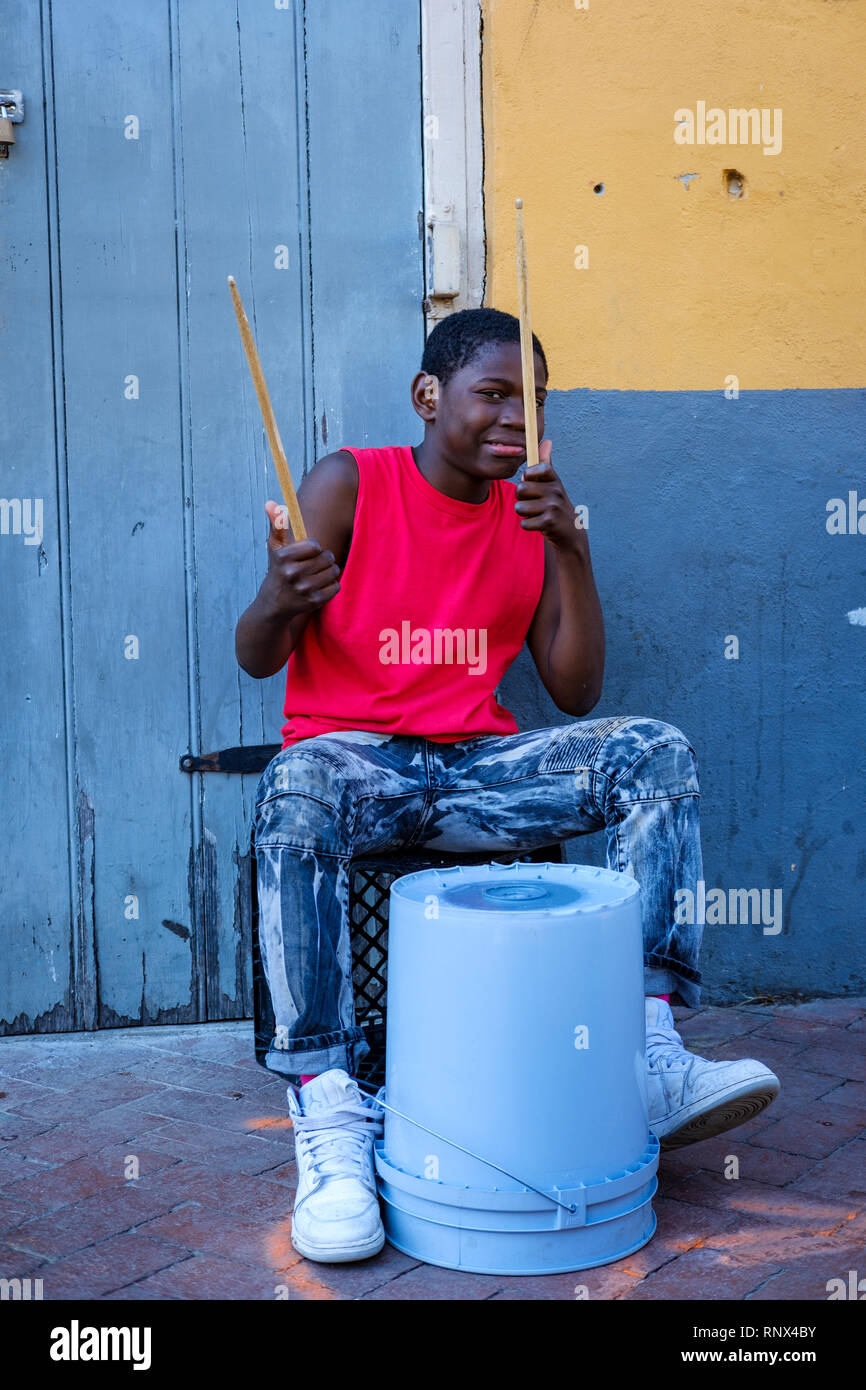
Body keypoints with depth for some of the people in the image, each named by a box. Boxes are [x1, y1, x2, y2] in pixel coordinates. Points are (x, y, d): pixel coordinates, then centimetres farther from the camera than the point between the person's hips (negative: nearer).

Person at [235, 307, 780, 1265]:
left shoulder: (532, 509, 8)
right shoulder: (349, 484, -3)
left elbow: (576, 696, 3)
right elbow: (255, 659, -6)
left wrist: (572, 553, -10)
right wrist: (278, 600, -30)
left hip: (480, 767, 4)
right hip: (351, 755, -4)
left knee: (655, 753, -17)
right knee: (296, 794, -38)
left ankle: (648, 1051, -22)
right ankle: (328, 1113, -35)